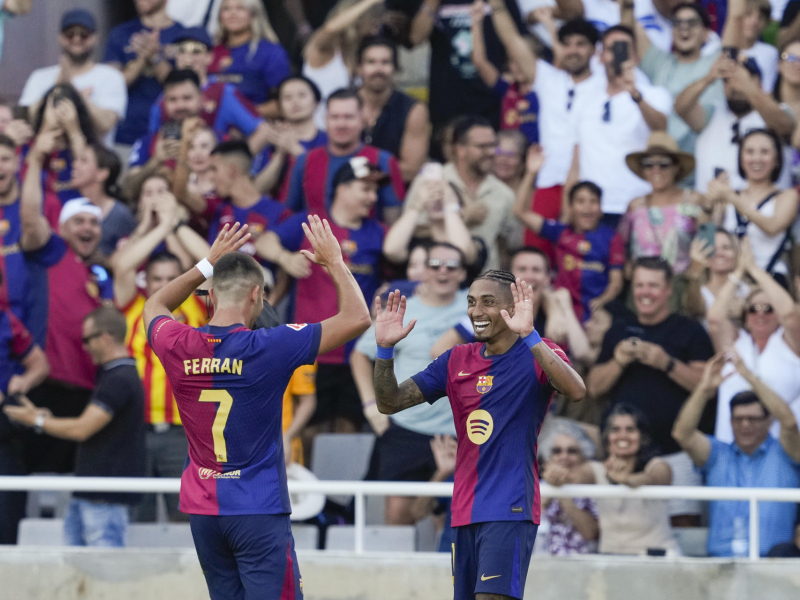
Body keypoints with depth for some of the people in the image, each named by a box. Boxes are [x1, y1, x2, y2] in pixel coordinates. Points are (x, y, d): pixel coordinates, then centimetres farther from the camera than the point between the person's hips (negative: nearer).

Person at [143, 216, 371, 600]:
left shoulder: (177, 346, -2)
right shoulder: (269, 348, -14)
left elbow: (154, 306, 24)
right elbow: (357, 318, -8)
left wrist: (208, 264, 24)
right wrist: (334, 262, 4)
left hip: (202, 510, 5)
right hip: (260, 510, -5)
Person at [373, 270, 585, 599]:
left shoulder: (537, 355, -5)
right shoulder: (456, 361, 11)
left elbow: (576, 390, -26)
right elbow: (390, 402, 10)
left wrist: (529, 336, -36)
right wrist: (385, 348, -8)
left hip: (510, 510, -7)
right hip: (465, 511, 7)